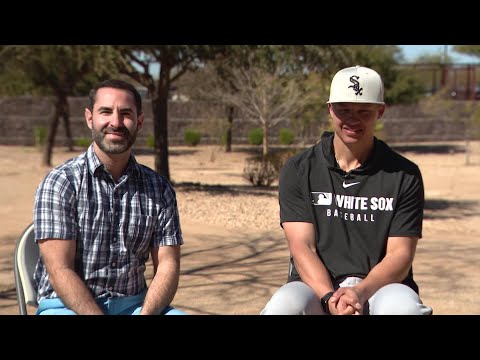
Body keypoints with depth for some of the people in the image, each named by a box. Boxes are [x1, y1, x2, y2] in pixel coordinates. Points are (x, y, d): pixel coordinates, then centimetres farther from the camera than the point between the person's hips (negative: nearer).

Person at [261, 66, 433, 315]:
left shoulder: (404, 175, 3)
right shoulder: (298, 170, 4)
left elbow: (400, 255, -2)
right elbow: (301, 247, -5)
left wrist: (361, 292, -23)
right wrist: (329, 298, -24)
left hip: (381, 287, 1)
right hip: (315, 287, 0)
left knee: (404, 306, -35)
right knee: (284, 305, -34)